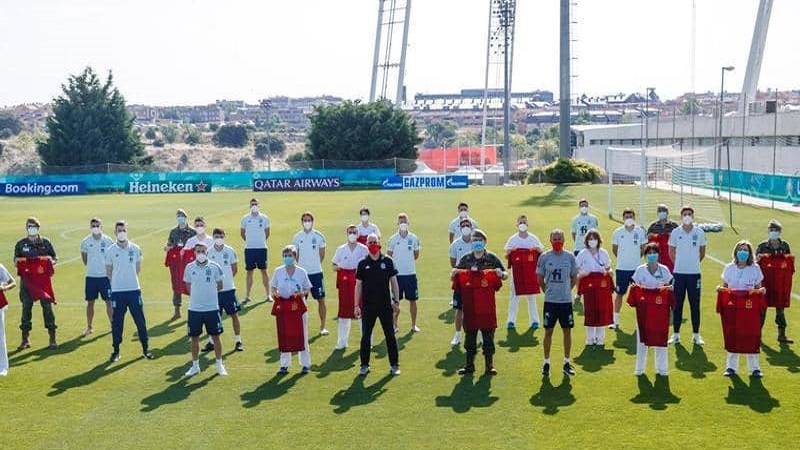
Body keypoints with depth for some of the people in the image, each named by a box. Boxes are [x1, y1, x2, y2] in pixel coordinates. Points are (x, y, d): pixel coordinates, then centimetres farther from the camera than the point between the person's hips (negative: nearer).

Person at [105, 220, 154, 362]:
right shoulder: (110, 251, -1)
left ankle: (146, 349, 14)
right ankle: (116, 351, 15)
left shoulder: (135, 249, 2)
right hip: (117, 292, -1)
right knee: (117, 323, 5)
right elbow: (108, 272, 7)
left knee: (140, 321, 4)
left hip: (134, 289, 1)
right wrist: (118, 282, 6)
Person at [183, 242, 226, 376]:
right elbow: (188, 286, 12)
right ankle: (195, 366, 23)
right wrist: (197, 295, 7)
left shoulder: (214, 267, -6)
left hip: (212, 308, -1)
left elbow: (220, 286, 5)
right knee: (194, 337, 9)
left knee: (215, 336, 6)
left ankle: (219, 365, 19)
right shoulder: (189, 267, -2)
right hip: (194, 309, 1)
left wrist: (208, 293, 6)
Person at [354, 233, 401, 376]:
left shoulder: (387, 261, 1)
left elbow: (393, 282, 6)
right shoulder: (363, 264, 1)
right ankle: (364, 365, 16)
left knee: (390, 335, 4)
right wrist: (356, 306, 1)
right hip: (368, 306, 0)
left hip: (385, 305, 0)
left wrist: (396, 301, 1)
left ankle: (394, 365, 13)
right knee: (365, 336, 5)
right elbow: (358, 285, 4)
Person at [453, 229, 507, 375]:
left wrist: (501, 274, -18)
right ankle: (469, 364, 19)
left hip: (487, 303, -2)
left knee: (488, 335, 4)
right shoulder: (465, 259, 5)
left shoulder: (492, 258, 1)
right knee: (470, 334, 9)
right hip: (470, 303, 2)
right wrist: (454, 274, -10)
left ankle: (490, 365, 15)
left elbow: (506, 275, 4)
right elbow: (455, 277, 12)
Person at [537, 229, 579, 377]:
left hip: (566, 300, 1)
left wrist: (566, 290, 8)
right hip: (550, 300, -1)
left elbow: (574, 278, 10)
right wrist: (549, 291, 8)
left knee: (567, 330, 7)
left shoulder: (570, 257, 0)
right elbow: (540, 279, 7)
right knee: (548, 331, 3)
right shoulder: (544, 257, -2)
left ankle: (567, 362, 18)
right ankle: (546, 363, 13)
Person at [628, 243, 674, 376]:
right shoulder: (640, 270, 1)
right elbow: (634, 286, 5)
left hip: (660, 308, 0)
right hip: (644, 308, 0)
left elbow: (668, 285, 8)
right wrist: (634, 288, -17)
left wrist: (669, 288, -14)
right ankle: (639, 368, 17)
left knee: (660, 337, 3)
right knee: (642, 337, 6)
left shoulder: (664, 269, 3)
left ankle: (661, 368, 17)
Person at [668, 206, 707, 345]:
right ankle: (676, 334, 12)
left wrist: (693, 263, 9)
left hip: (694, 273, 0)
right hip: (679, 273, 0)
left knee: (695, 304, 3)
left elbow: (702, 253, 12)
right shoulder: (675, 232, 2)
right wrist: (680, 264, 8)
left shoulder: (699, 233, 1)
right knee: (677, 304, 5)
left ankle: (696, 335, 10)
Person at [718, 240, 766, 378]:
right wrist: (720, 289, -10)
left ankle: (754, 367, 9)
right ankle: (731, 366, 13)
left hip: (750, 307, -1)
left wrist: (761, 290, -14)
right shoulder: (729, 268, 5)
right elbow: (725, 286, 11)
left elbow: (758, 288, 8)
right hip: (732, 307, 1)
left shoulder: (755, 268, 2)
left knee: (752, 336, -2)